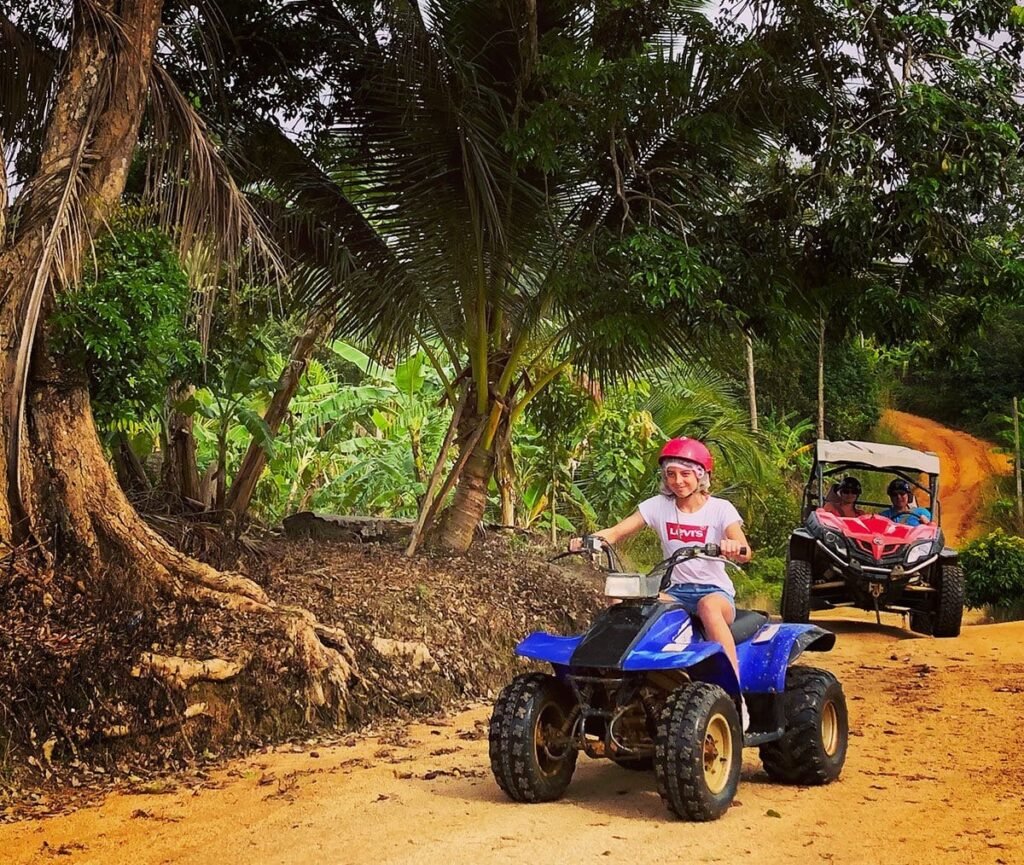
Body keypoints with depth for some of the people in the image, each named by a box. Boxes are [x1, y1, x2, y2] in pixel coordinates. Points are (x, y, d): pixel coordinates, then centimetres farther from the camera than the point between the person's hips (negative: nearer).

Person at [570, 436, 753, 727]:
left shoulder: (720, 509, -3)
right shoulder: (659, 506, 5)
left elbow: (745, 552, -17)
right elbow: (617, 532, -3)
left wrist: (733, 547, -42)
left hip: (715, 590, -2)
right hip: (676, 590, 3)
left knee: (708, 607, -39)